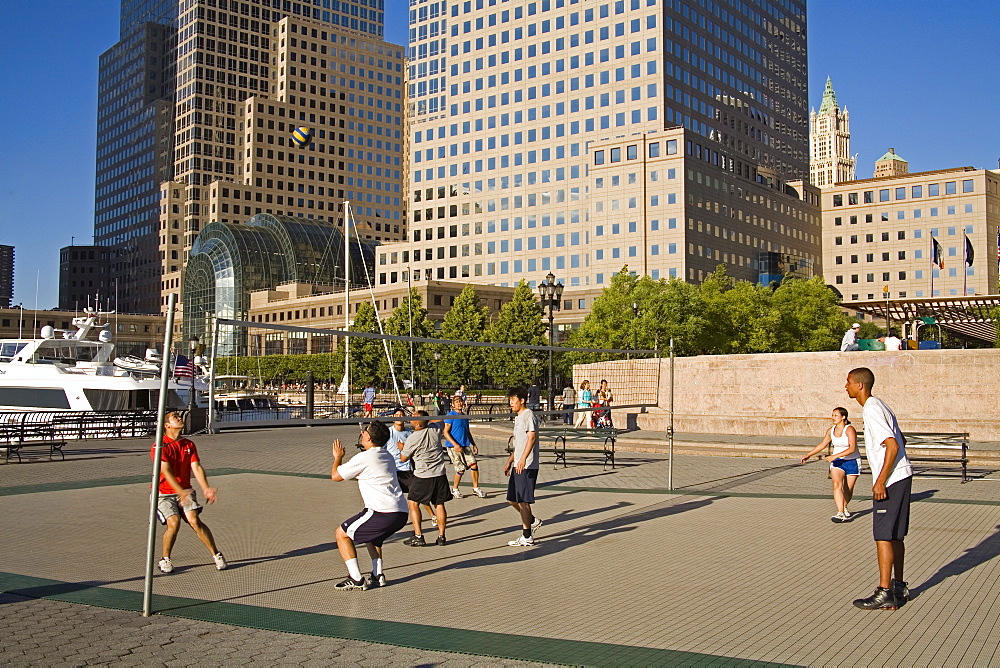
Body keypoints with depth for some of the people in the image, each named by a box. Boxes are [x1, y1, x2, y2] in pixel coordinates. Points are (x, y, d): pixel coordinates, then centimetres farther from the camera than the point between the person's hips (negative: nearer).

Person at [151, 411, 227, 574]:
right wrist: (181, 492, -35)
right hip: (163, 494, -3)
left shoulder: (189, 445, 7)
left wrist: (206, 489, -19)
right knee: (173, 522, -23)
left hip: (185, 491, 3)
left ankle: (216, 555, -5)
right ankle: (165, 560, 0)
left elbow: (196, 468, -2)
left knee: (194, 520, -17)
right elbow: (166, 471, -22)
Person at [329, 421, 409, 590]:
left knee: (342, 534, 6)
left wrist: (338, 457, 20)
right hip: (401, 513, 9)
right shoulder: (387, 456, 18)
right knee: (371, 535, 35)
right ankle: (378, 575, 22)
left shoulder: (364, 458, -7)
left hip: (384, 513, -9)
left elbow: (335, 476, 3)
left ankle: (356, 579, 1)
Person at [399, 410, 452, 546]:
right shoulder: (435, 429, -3)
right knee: (439, 504, 11)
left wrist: (402, 448, 18)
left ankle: (418, 536, 3)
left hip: (422, 476, -5)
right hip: (440, 474, 5)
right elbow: (438, 420, 24)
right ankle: (441, 536, 11)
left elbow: (403, 458, -1)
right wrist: (425, 415, 24)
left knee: (413, 503, 9)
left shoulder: (411, 439, -16)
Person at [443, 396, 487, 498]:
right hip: (453, 446, -6)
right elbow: (446, 432, -12)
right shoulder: (450, 415, -7)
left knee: (474, 464, -7)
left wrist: (474, 444, 21)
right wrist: (455, 445, -20)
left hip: (465, 445, 6)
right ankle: (455, 489, 17)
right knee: (461, 469, -5)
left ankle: (475, 488, 6)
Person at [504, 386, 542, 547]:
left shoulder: (528, 415, -11)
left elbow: (532, 437, -23)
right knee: (512, 499, 13)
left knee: (522, 501, -5)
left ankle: (527, 537, 3)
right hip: (517, 465, 10)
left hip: (527, 466, -10)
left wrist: (523, 459, -30)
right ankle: (533, 521, 30)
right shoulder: (518, 417, 19)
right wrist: (510, 461, 26)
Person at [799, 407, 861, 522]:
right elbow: (822, 445, 16)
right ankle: (840, 513, -25)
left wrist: (835, 456, -33)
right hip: (837, 461, 4)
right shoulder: (831, 431, 2)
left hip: (852, 462, -4)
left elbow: (852, 448, -26)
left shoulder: (849, 429, -16)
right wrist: (808, 455, 14)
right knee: (837, 484, -19)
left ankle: (844, 508, 35)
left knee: (848, 490, 6)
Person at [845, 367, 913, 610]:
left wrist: (881, 480, -22)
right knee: (895, 536, 15)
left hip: (890, 481, -10)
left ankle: (884, 593, -3)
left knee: (883, 536, -6)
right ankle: (898, 588, 22)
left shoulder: (872, 410, -15)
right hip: (901, 477, 10)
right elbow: (899, 441, 22)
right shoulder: (877, 406, 15)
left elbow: (893, 445, -23)